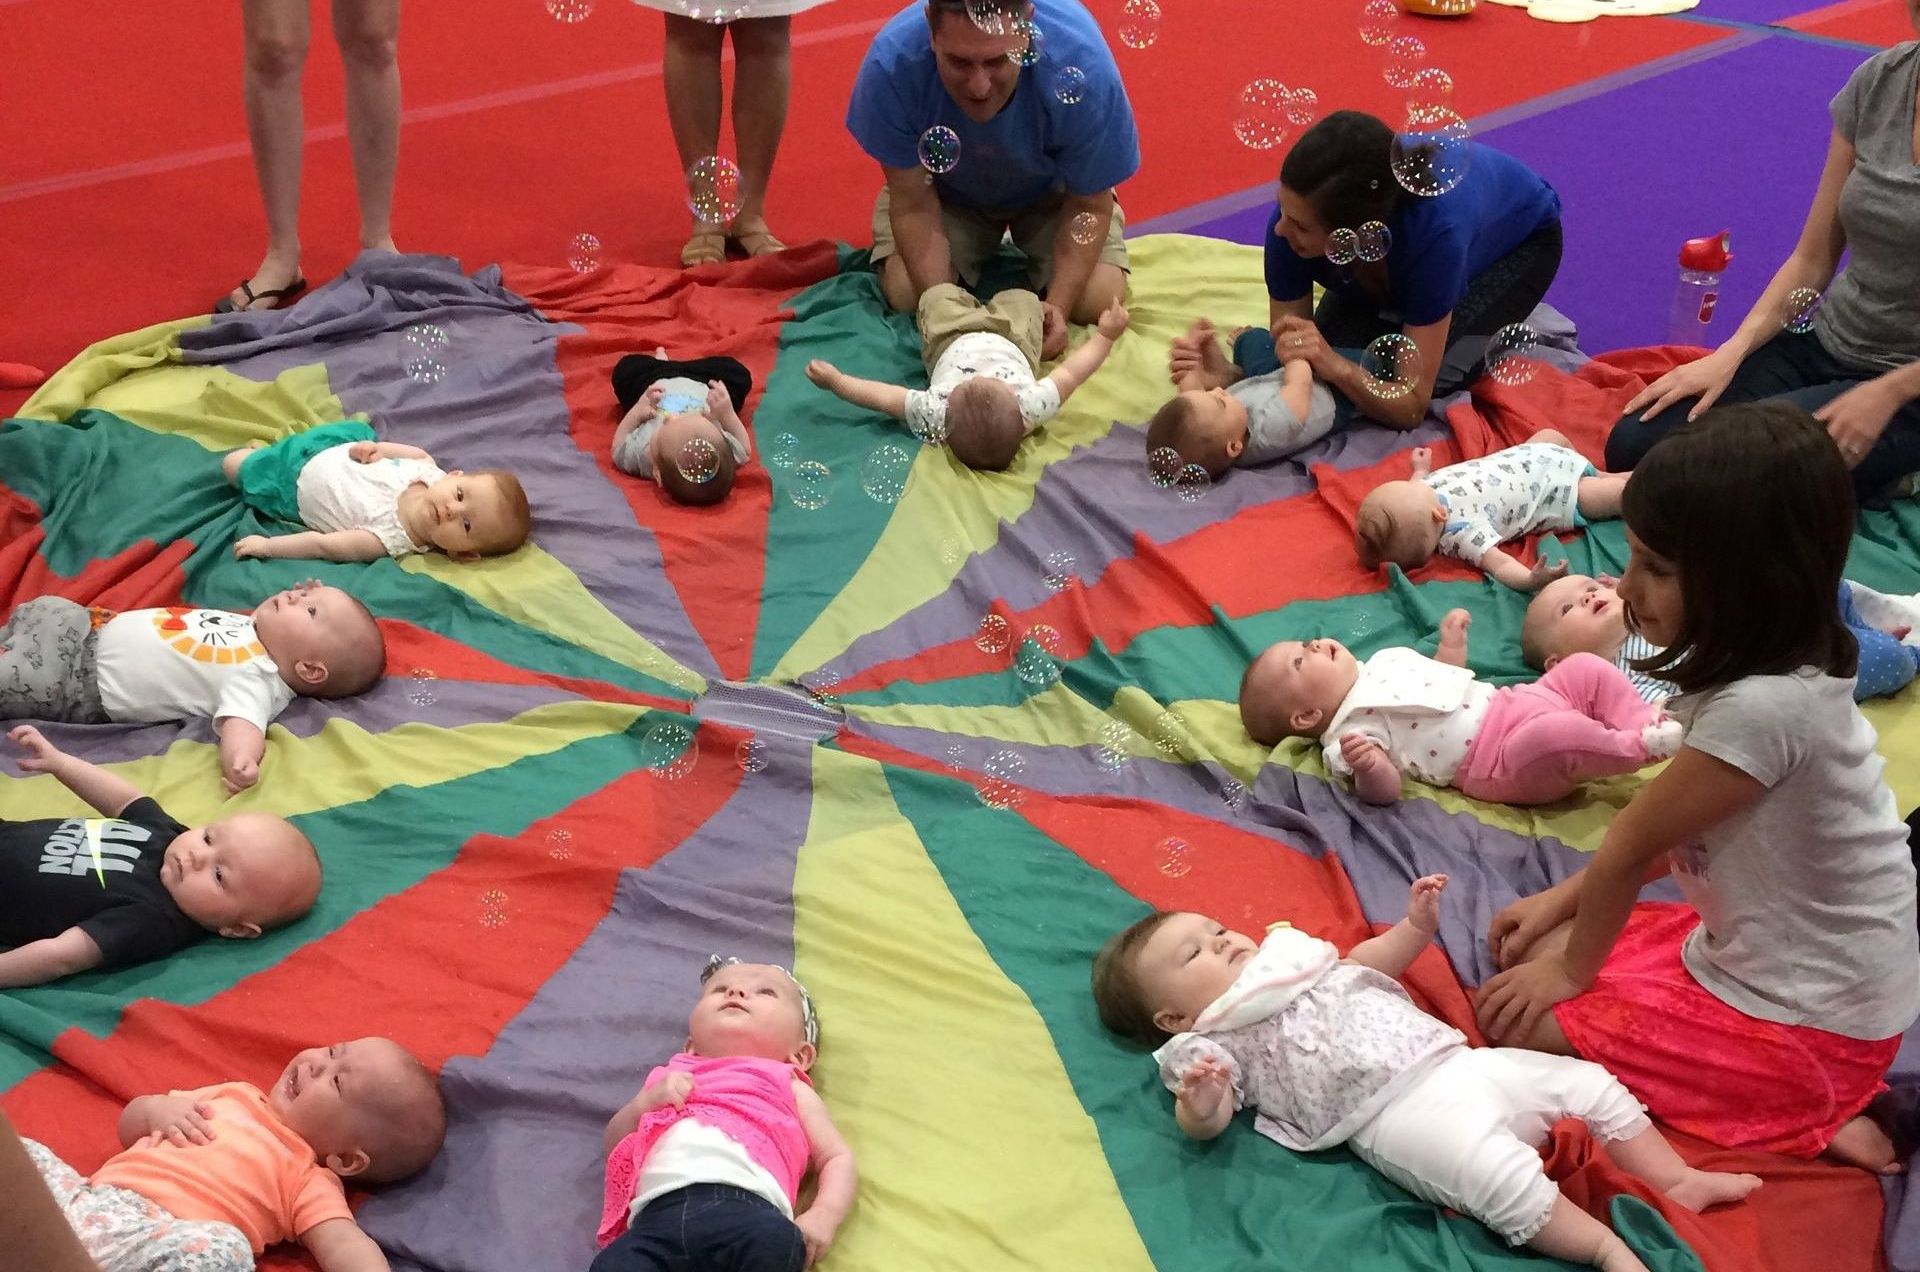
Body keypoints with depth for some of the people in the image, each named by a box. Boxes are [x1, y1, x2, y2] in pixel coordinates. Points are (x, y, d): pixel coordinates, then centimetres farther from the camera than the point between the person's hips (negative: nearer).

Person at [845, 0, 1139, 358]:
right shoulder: (892, 63, -37)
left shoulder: (1084, 68, -37)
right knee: (906, 295, -19)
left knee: (1098, 301, -17)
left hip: (1049, 191, 0)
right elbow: (914, 204, -25)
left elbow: (1089, 205, -22)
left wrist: (1058, 306, -33)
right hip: (948, 190, 0)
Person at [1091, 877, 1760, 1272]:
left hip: (1459, 1060, 8)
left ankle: (1678, 1181, 16)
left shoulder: (1291, 955, 22)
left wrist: (1415, 926, 20)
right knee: (1505, 1177, -33)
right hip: (1398, 1114, -8)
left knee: (1593, 1084, 7)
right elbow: (1207, 1120, -16)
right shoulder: (1210, 1045, -1)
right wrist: (1200, 1106, -40)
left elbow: (1368, 964, 36)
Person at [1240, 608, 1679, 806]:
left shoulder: (1382, 664, 20)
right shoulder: (1352, 731, -7)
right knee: (1557, 736, -35)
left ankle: (1645, 724, -3)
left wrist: (1452, 642, 22)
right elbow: (1385, 789, -20)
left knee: (1585, 668, 1)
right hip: (1501, 762, -9)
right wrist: (1366, 766, -40)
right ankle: (1638, 747, -13)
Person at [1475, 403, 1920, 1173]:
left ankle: (1806, 1124, -3)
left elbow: (1632, 844, -19)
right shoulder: (1776, 668, -3)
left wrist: (1573, 970, -4)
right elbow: (1671, 835, 9)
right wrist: (1563, 902, 9)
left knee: (1520, 1020, -7)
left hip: (1805, 1026, -10)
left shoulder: (1762, 707, -32)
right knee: (1536, 955, 11)